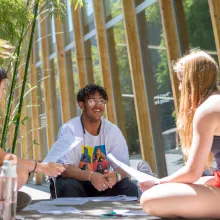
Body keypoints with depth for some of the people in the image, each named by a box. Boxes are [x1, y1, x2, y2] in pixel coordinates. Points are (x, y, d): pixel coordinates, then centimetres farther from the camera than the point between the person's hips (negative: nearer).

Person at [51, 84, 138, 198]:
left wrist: (116, 175, -37)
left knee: (130, 188, -21)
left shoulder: (113, 130, -6)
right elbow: (65, 168, -23)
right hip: (76, 181, -2)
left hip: (102, 183, 3)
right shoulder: (68, 130, -15)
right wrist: (90, 175, -41)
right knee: (69, 187, -34)